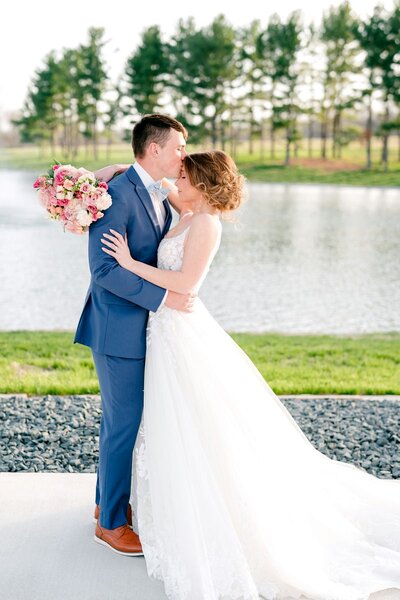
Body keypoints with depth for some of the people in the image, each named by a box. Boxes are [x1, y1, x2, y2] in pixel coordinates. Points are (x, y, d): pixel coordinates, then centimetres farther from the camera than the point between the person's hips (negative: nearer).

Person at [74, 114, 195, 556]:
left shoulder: (155, 195, 9)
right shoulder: (117, 194, -20)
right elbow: (104, 268, -24)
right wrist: (163, 298, -24)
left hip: (139, 326, 9)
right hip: (119, 330, -9)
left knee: (120, 419, 20)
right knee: (124, 424, 1)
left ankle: (108, 499, 37)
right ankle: (111, 521, 18)